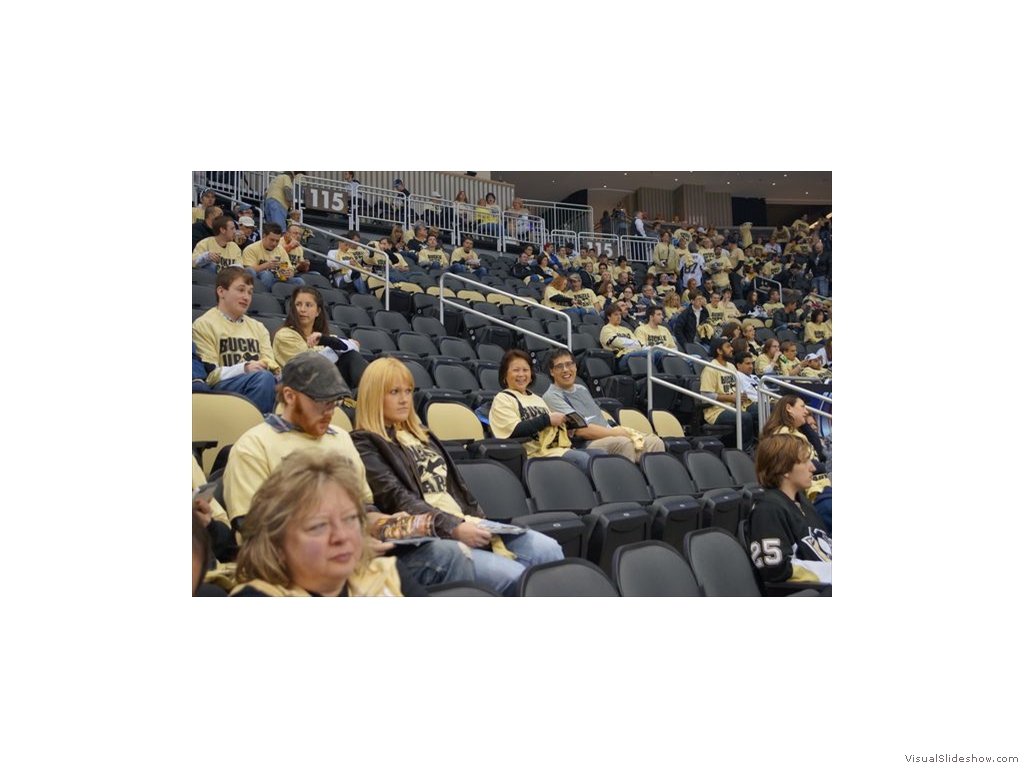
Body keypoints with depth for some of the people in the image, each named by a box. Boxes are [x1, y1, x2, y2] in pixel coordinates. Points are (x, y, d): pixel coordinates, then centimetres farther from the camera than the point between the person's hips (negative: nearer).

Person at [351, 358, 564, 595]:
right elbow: (398, 499, -13)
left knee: (547, 550, -15)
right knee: (514, 577, -28)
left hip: (468, 524, 7)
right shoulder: (365, 445, 0)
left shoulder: (422, 435, 25)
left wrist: (481, 521, 2)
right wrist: (453, 527, -23)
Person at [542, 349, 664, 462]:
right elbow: (581, 429, -10)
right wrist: (619, 432, -8)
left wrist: (627, 432, 4)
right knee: (623, 442, -35)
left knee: (654, 442, -14)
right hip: (585, 447, -8)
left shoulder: (582, 389, 26)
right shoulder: (552, 396, -1)